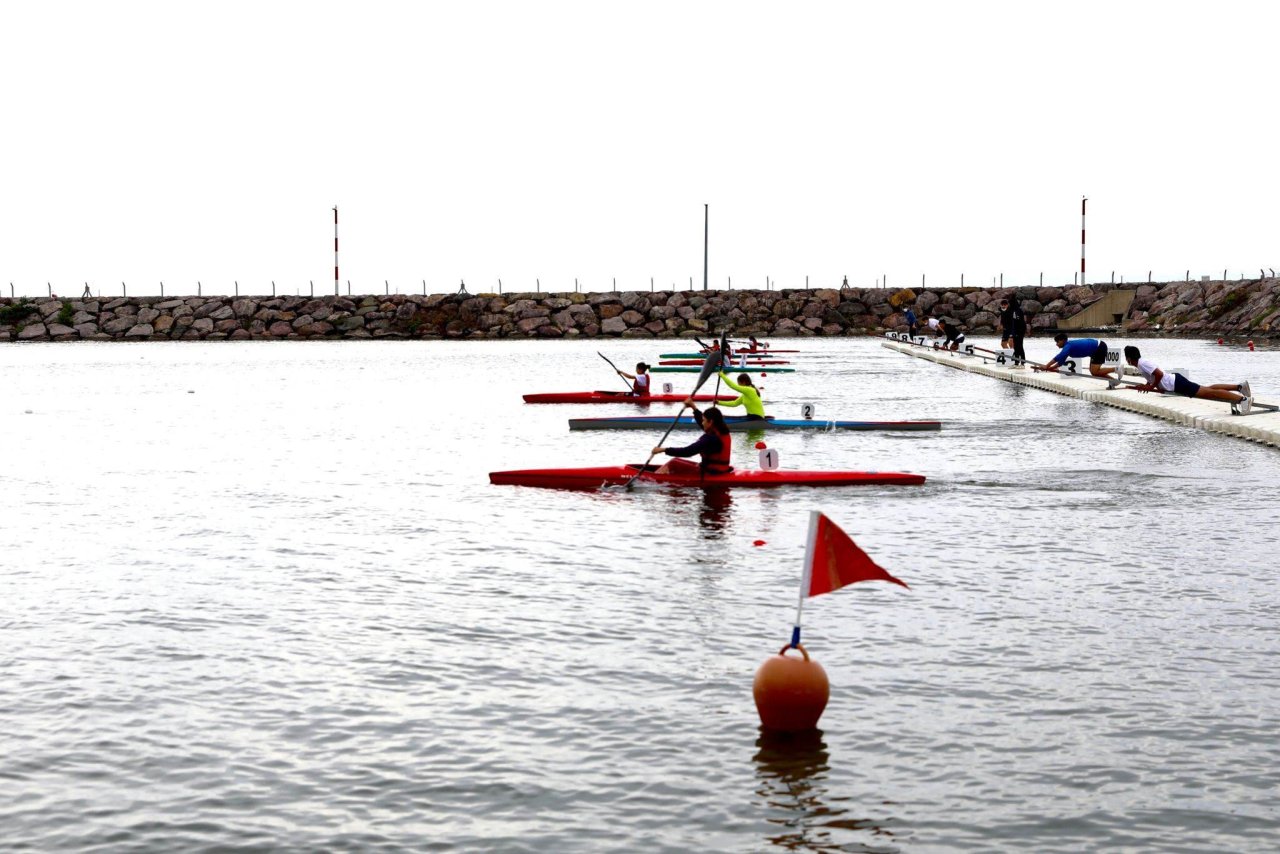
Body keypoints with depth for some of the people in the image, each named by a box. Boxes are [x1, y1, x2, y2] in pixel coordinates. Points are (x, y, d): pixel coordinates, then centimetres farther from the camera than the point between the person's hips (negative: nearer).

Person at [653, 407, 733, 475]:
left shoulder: (710, 438, -24)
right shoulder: (723, 432, 5)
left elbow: (687, 452, -26)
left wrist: (664, 450, -20)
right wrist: (694, 407, 32)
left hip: (710, 474, -10)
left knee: (673, 463, -5)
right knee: (677, 461, 19)